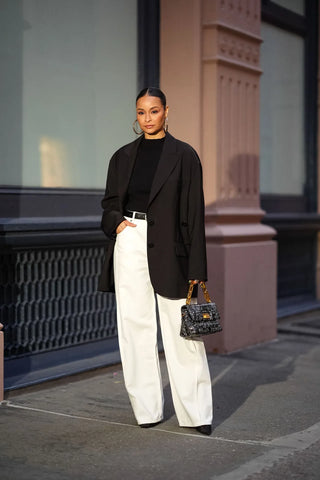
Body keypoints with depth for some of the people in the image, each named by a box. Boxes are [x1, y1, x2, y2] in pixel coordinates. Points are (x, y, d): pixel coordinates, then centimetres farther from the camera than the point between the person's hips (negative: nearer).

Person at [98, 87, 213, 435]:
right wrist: (116, 221, -5)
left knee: (181, 331, -3)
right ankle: (147, 409, 16)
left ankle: (196, 413, 7)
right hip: (129, 245, 3)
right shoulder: (123, 157, 11)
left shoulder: (184, 155, 0)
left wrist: (196, 269, -7)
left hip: (167, 247, -3)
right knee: (135, 326, 5)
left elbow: (193, 213, -2)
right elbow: (109, 203, 19)